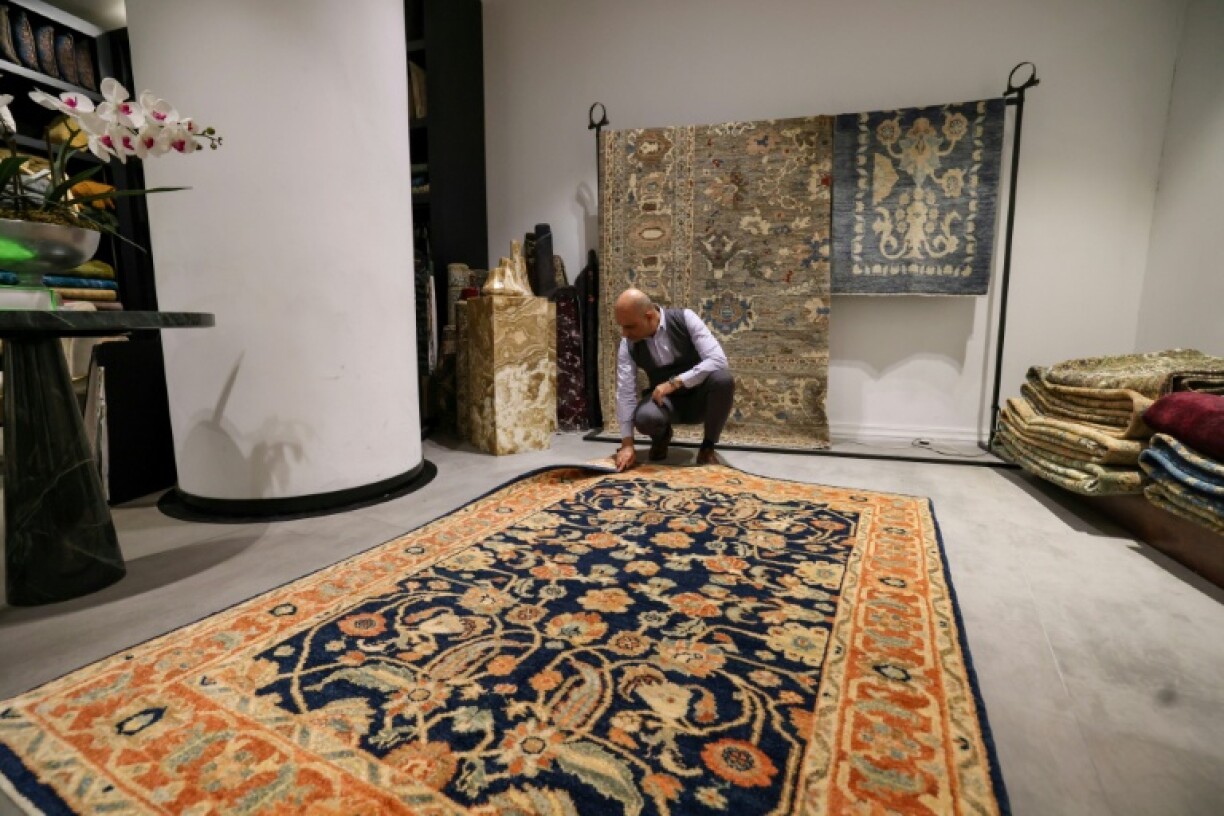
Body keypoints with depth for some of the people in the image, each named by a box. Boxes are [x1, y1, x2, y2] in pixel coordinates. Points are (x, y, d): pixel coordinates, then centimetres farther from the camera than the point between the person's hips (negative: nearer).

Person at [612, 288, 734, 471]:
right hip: (664, 401, 1)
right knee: (644, 417, -35)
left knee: (723, 378, -34)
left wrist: (674, 382, -31)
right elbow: (625, 393, -15)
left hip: (698, 397, 0)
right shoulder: (628, 345, -13)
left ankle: (708, 445, -8)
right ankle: (662, 436, 7)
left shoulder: (684, 319, -19)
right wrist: (627, 444, -21)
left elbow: (718, 360, -26)